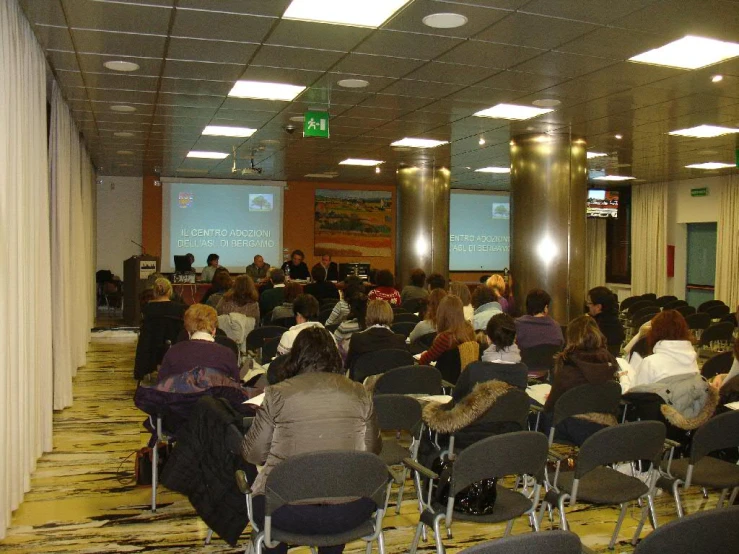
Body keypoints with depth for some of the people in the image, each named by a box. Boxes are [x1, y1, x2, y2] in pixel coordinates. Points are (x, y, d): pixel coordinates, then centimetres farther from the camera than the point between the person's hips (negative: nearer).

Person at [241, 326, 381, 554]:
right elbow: (373, 449, 11)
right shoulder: (359, 393, 0)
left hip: (289, 513, -2)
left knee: (260, 499, 29)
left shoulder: (277, 393, -6)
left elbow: (252, 454, 3)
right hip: (348, 513, 2)